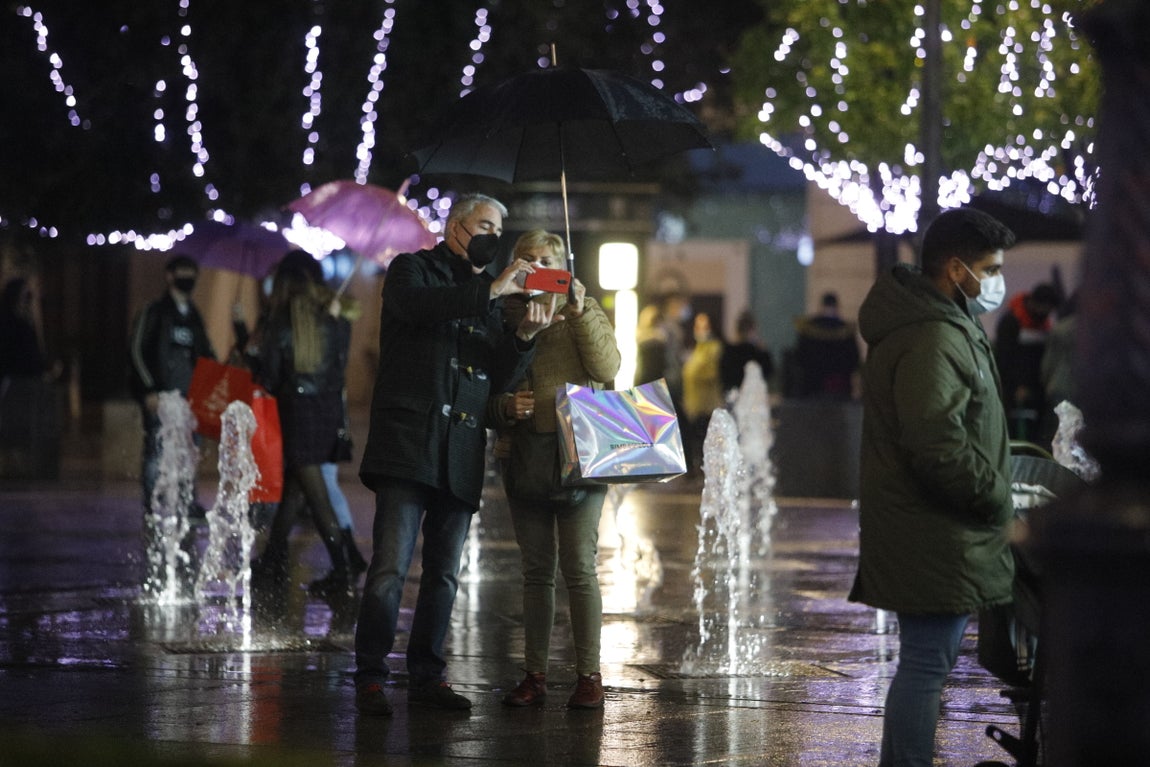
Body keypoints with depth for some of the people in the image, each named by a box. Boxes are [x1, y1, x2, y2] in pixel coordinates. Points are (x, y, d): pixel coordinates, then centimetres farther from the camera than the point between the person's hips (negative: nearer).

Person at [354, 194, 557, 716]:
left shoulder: (487, 297, 23)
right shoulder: (413, 269, 8)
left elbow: (501, 379, 17)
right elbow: (416, 304, -17)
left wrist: (524, 336, -2)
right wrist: (491, 290, -20)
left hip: (460, 457, 6)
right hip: (408, 443, -6)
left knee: (444, 574, 6)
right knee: (391, 567, -12)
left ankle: (426, 675, 13)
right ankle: (370, 678, -9)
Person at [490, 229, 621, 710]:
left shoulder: (584, 313, 6)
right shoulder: (505, 318, 12)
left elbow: (607, 369, -10)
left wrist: (580, 314, -17)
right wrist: (505, 406, -9)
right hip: (523, 458, 3)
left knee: (578, 569, -6)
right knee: (536, 571, 7)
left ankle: (588, 675, -1)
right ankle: (535, 674, 11)